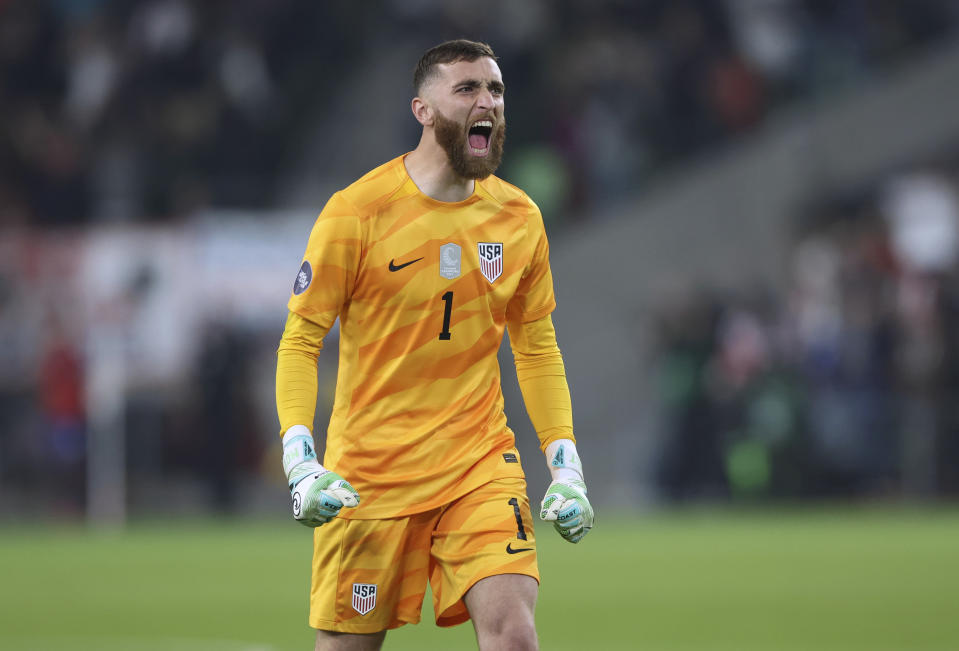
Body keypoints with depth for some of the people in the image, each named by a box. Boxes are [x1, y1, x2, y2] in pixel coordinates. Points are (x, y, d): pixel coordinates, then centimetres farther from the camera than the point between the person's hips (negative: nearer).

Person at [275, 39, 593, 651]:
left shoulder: (520, 217, 5)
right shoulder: (357, 212, -8)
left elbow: (538, 350, 15)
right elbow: (300, 341, -5)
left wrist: (567, 469, 6)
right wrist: (301, 464, -18)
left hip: (482, 462, 3)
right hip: (368, 472, -3)